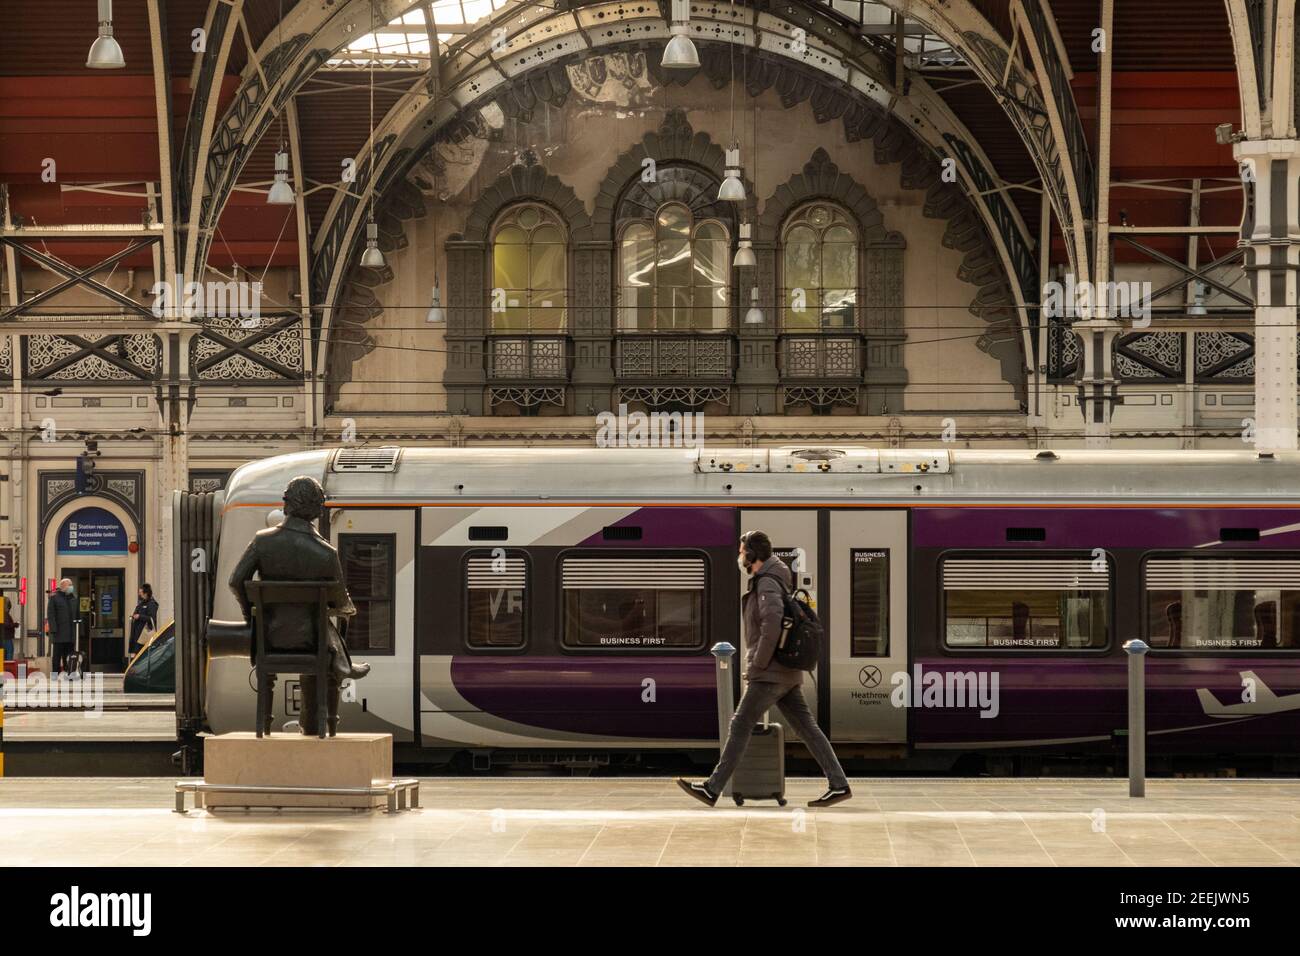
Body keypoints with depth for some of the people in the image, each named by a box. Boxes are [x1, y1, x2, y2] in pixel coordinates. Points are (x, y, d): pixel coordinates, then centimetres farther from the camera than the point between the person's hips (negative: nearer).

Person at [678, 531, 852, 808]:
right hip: (787, 673, 10)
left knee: (740, 725, -6)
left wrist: (758, 662, -20)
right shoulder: (774, 582, 19)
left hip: (770, 672, -10)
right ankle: (839, 784, 3)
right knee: (806, 727, 6)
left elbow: (772, 621, -28)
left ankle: (713, 789, -5)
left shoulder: (767, 583, -12)